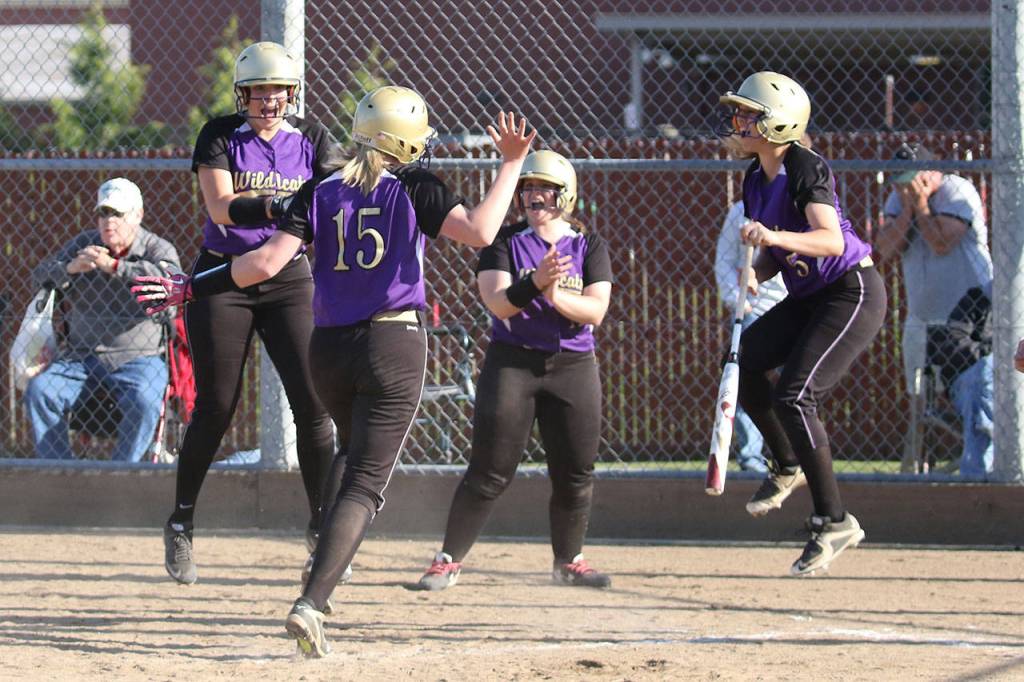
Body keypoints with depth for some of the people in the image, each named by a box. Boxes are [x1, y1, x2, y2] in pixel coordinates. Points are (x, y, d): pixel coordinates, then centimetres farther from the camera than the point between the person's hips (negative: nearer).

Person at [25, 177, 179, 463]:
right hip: (80, 357, 3)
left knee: (144, 402, -33)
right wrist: (71, 267, -17)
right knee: (39, 391, -20)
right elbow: (39, 277, 5)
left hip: (140, 359, -3)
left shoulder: (158, 249, 2)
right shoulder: (83, 244, 11)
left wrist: (112, 266, -23)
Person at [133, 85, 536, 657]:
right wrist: (512, 164, -9)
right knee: (366, 483, -6)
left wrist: (189, 288, 2)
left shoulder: (321, 192, 4)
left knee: (352, 452, 31)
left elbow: (267, 262, -6)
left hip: (329, 347, 4)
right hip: (395, 345, -4)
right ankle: (313, 603, -22)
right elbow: (480, 231, -18)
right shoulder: (414, 188, -4)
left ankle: (327, 560, 17)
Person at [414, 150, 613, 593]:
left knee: (575, 473, 5)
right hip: (512, 363, -2)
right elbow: (498, 303, -14)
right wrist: (535, 282, -32)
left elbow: (595, 311, -7)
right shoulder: (505, 242, 0)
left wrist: (555, 295, -25)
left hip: (573, 368, 2)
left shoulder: (590, 247, 4)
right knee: (489, 471, -6)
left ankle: (568, 561, 23)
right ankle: (448, 561, -1)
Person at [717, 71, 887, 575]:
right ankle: (789, 466, 18)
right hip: (808, 298, 9)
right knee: (743, 359, -2)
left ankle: (833, 521, -12)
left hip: (852, 292, -9)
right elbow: (774, 251, 16)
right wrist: (755, 274, -7)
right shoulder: (756, 180, 7)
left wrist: (775, 236, -49)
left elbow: (831, 239, -33)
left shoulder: (806, 169, -20)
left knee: (793, 396, -18)